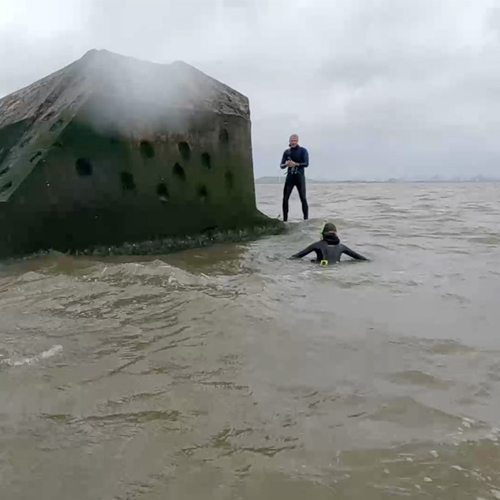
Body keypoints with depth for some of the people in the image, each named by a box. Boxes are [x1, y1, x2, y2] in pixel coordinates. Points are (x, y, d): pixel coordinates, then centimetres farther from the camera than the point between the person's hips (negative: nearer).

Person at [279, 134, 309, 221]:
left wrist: (296, 164, -24)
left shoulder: (303, 151, -1)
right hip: (290, 176, 3)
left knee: (303, 198, -1)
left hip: (299, 176, -3)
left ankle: (306, 219, 5)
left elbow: (306, 164, -11)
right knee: (285, 198, -2)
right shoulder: (287, 151, 9)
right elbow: (281, 165, 6)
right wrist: (286, 164, -16)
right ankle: (285, 219, 4)